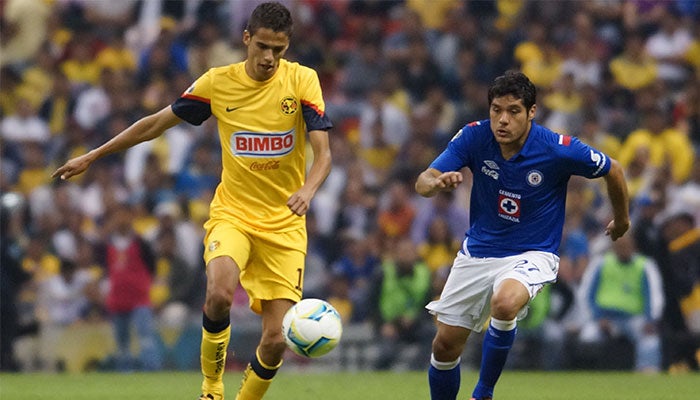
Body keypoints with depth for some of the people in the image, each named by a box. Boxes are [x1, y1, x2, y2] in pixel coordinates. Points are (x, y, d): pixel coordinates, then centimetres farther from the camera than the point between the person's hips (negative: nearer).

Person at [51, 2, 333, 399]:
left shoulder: (302, 80, -8)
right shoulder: (217, 83, -3)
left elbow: (323, 154, -15)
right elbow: (155, 124, 9)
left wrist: (307, 190, -37)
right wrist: (92, 156, 11)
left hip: (284, 225, 0)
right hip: (232, 214, 0)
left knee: (276, 339, -8)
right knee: (220, 294, -30)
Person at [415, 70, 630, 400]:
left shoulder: (559, 150, -20)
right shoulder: (474, 137, -13)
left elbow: (613, 171, -2)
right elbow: (422, 183, -16)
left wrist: (622, 220, 14)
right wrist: (437, 182, -40)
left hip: (531, 254, -4)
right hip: (479, 249, 4)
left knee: (505, 302, -36)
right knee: (446, 344, 2)